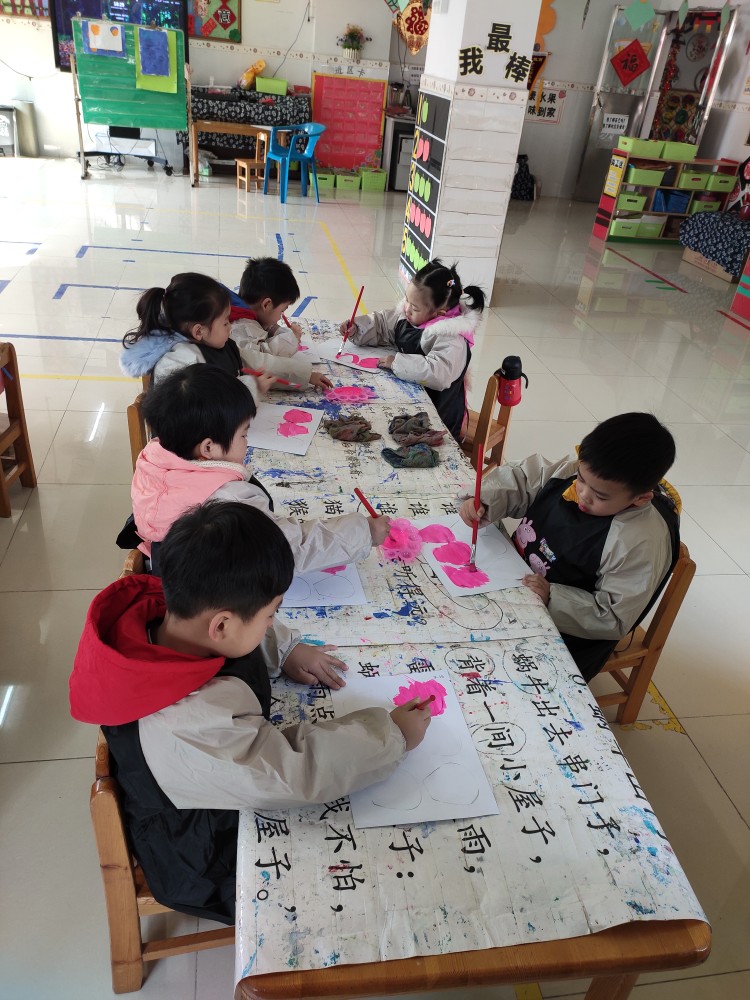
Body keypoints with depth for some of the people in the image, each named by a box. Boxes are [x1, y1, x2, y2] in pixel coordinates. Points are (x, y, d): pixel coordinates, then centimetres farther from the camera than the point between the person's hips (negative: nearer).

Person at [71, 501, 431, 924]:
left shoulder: (167, 612, -21)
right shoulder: (189, 727, -44)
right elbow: (295, 773, -38)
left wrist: (285, 649, -8)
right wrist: (392, 734, -27)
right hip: (210, 868, -7)